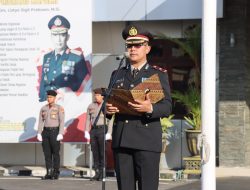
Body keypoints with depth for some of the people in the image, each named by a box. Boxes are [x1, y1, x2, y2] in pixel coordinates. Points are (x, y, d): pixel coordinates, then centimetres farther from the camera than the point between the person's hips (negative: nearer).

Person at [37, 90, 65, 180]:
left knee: (55, 153, -2)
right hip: (46, 132, 5)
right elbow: (40, 122, 9)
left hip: (55, 132, -5)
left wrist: (60, 134, -18)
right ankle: (49, 173, 8)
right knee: (47, 153, 3)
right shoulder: (43, 108, 9)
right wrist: (39, 134, 0)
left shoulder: (59, 108, -5)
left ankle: (56, 173, 5)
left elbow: (62, 122, -9)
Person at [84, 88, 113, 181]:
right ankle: (97, 173, 7)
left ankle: (102, 173, 0)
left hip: (102, 129, -4)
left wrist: (109, 133, -10)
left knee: (102, 152, -4)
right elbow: (88, 119, 13)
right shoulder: (91, 106, 14)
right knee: (95, 152, 3)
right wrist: (86, 131, 4)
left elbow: (110, 121, -3)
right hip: (93, 130, 4)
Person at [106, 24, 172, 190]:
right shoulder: (117, 74, 20)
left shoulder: (159, 75, 6)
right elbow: (108, 101, 20)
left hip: (147, 141, -4)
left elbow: (167, 107, -4)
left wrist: (150, 109, -25)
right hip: (121, 140, 4)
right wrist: (108, 109, -5)